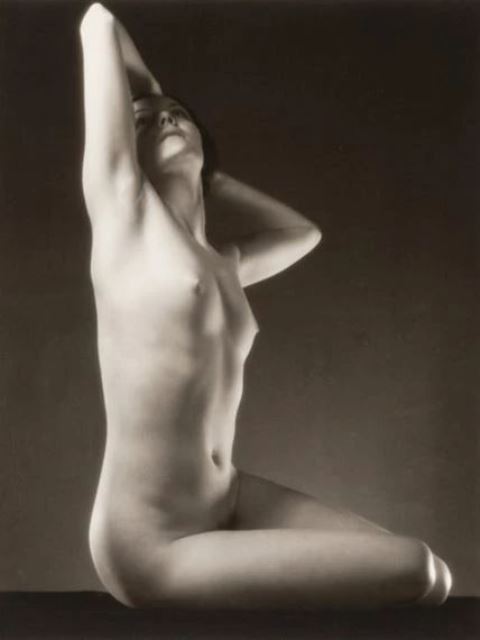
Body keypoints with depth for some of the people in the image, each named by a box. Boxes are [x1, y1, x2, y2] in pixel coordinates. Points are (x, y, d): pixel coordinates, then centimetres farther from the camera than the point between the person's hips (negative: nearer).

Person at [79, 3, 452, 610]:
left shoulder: (222, 266, 12)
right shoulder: (121, 206, -7)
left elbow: (302, 232, 33)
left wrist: (206, 174, 27)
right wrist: (143, 90, 17)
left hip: (226, 502, 8)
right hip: (155, 543, -8)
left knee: (432, 575, 7)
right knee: (416, 576, -10)